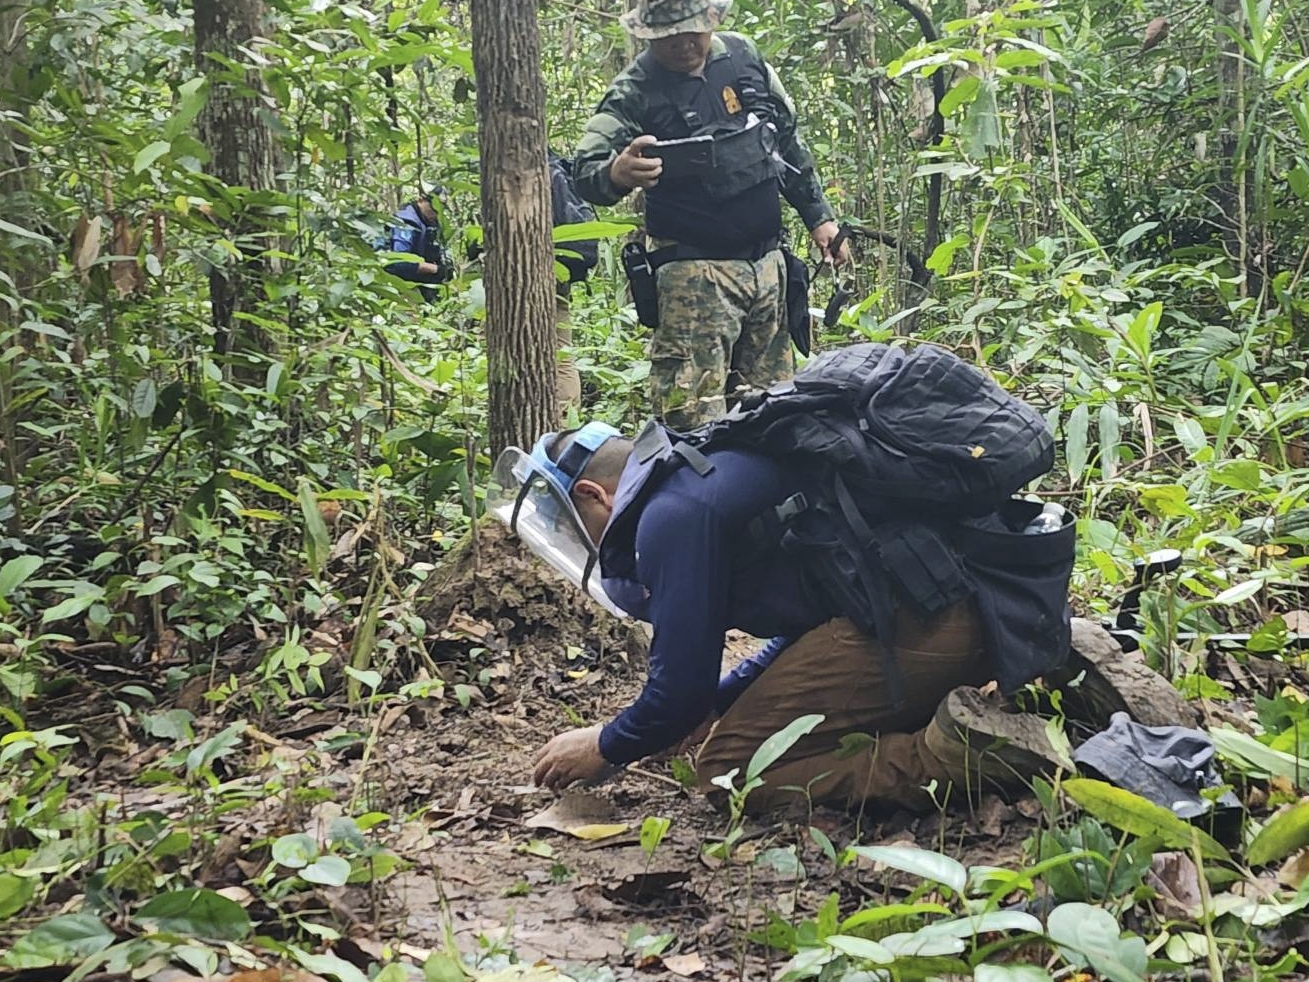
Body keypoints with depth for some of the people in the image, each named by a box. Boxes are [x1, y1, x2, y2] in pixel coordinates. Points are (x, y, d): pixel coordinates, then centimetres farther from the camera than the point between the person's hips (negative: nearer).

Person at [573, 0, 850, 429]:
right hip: (695, 271, -5)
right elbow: (586, 172, -19)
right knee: (693, 418, -14)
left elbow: (788, 140, 17)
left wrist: (819, 215, 16)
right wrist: (616, 173, -42)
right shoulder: (635, 92, -9)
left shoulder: (743, 55, 5)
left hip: (768, 261, 6)